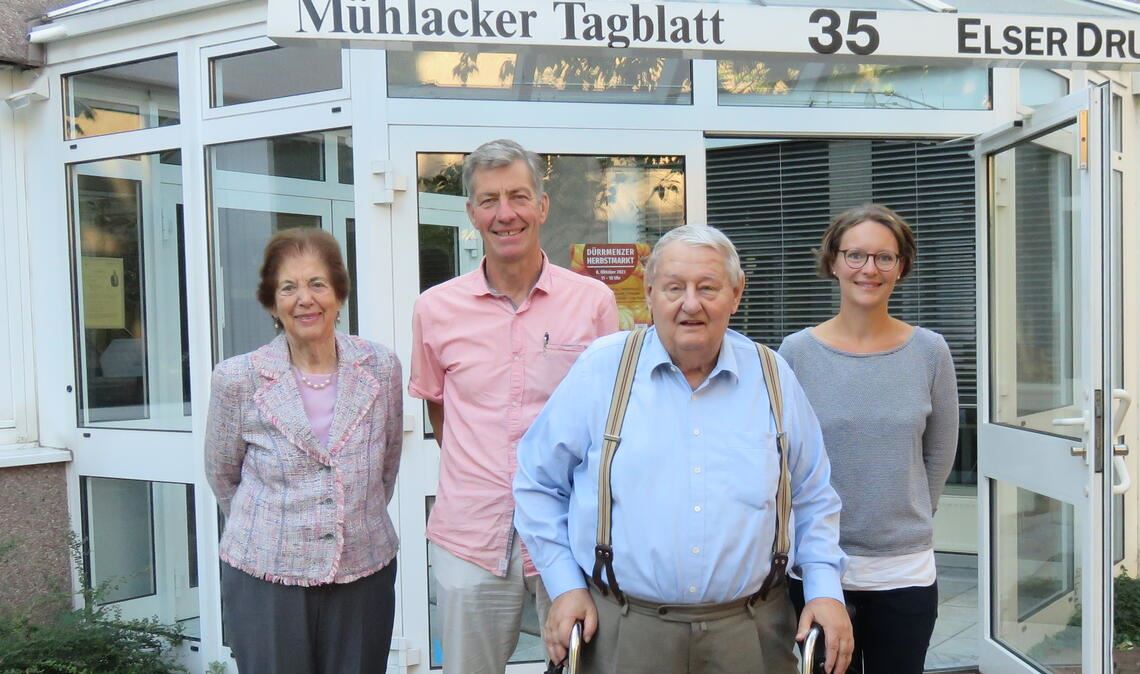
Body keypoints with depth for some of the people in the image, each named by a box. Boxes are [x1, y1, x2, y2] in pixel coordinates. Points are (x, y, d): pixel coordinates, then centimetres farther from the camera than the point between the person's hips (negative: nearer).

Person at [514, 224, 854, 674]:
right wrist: (565, 586, -3)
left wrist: (825, 589, 1)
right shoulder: (600, 370, -5)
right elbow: (538, 482, 2)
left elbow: (813, 497, 12)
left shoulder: (773, 379, 2)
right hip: (619, 632, -2)